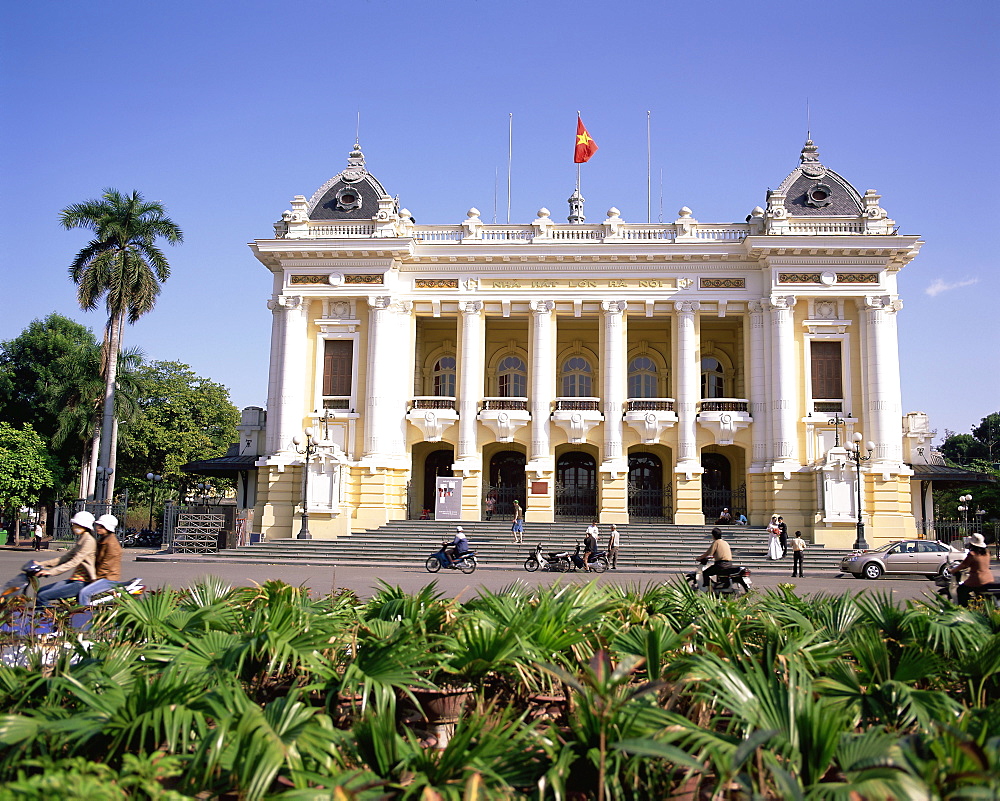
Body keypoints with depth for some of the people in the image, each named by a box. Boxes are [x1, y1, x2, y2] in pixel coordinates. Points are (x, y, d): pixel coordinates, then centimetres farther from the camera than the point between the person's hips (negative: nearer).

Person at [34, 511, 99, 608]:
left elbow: (75, 562, -21)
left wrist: (52, 571, -26)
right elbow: (66, 557, 17)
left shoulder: (89, 541, -13)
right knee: (40, 591, 11)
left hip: (82, 582, -10)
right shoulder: (80, 540, 19)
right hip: (74, 579, 10)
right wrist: (42, 564, 9)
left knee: (42, 596, -16)